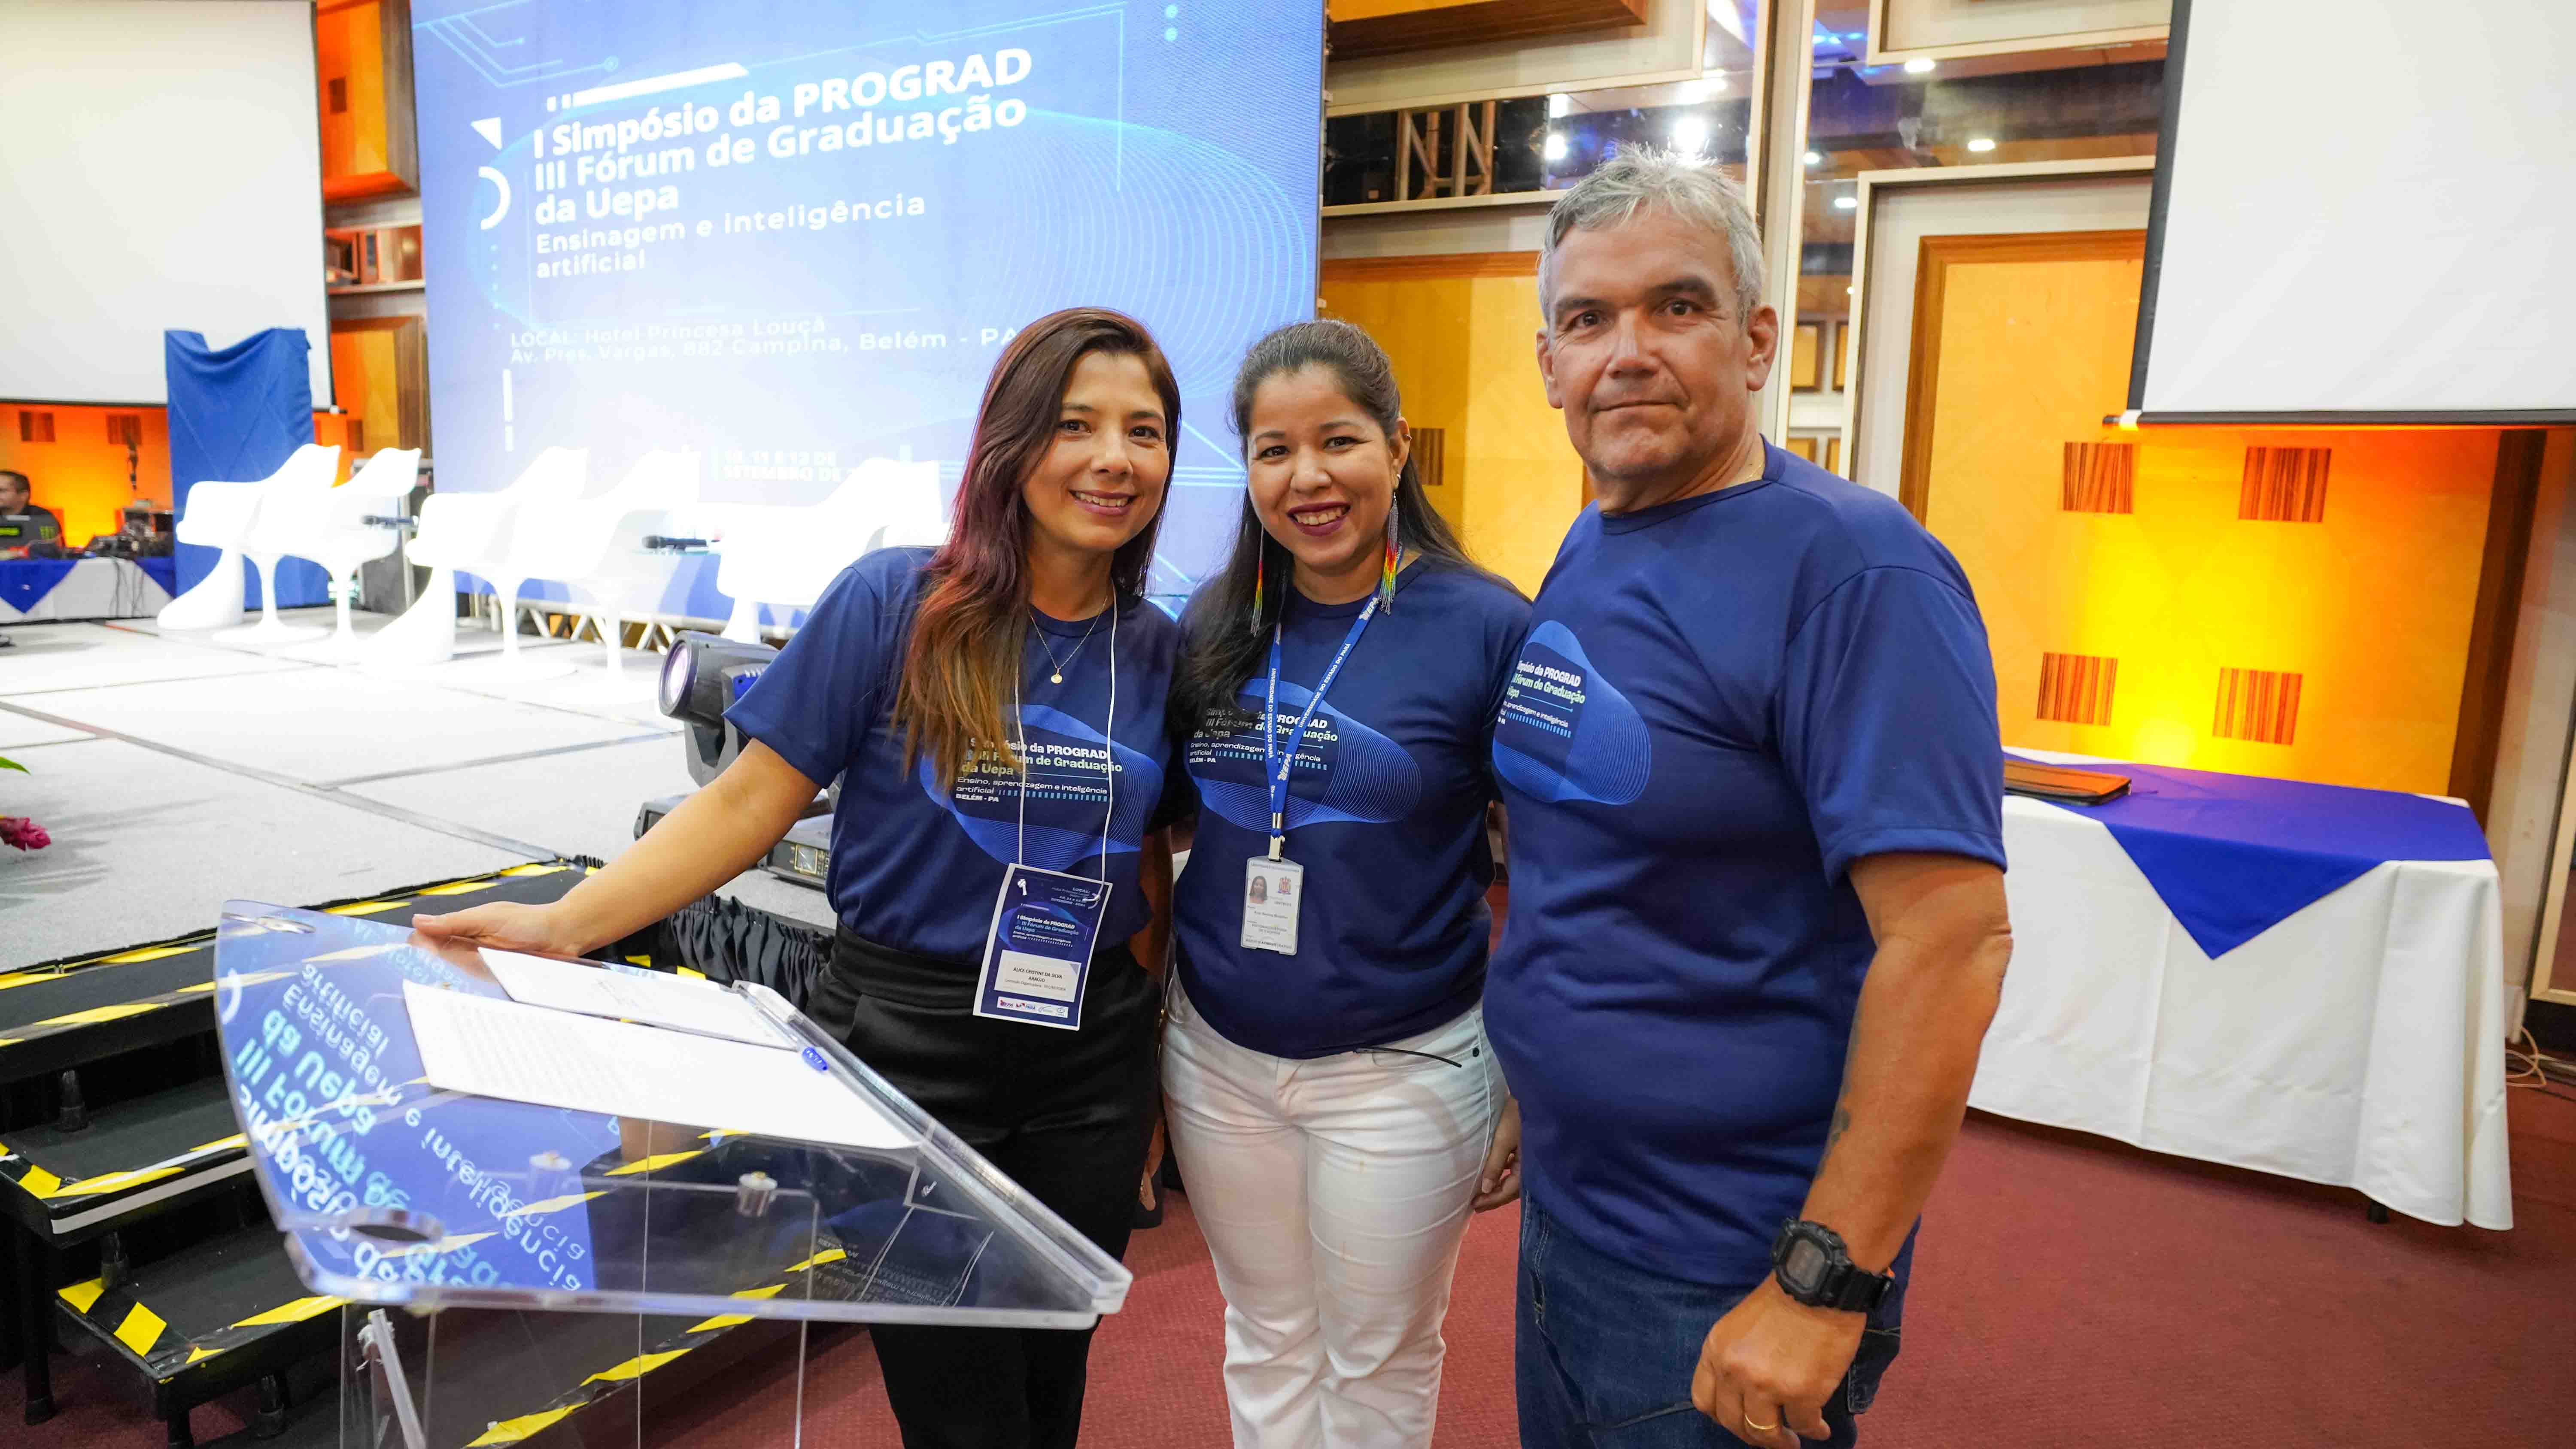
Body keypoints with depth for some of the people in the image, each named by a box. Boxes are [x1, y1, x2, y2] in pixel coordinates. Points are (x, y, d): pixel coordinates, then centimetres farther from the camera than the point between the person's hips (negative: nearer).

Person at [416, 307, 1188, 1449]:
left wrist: (1155, 1050, 10)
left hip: (1089, 1071, 4)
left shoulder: (1159, 653, 1)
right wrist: (563, 924, -16)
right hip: (905, 1050, -3)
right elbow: (749, 802, -8)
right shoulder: (892, 603, -10)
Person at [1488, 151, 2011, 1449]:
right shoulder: (1584, 556, 5)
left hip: (1728, 1281, -7)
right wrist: (1524, 1074, 12)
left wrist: (1828, 1286, -22)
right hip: (1564, 1209, 8)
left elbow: (1951, 940, -23)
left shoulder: (1854, 567, -19)